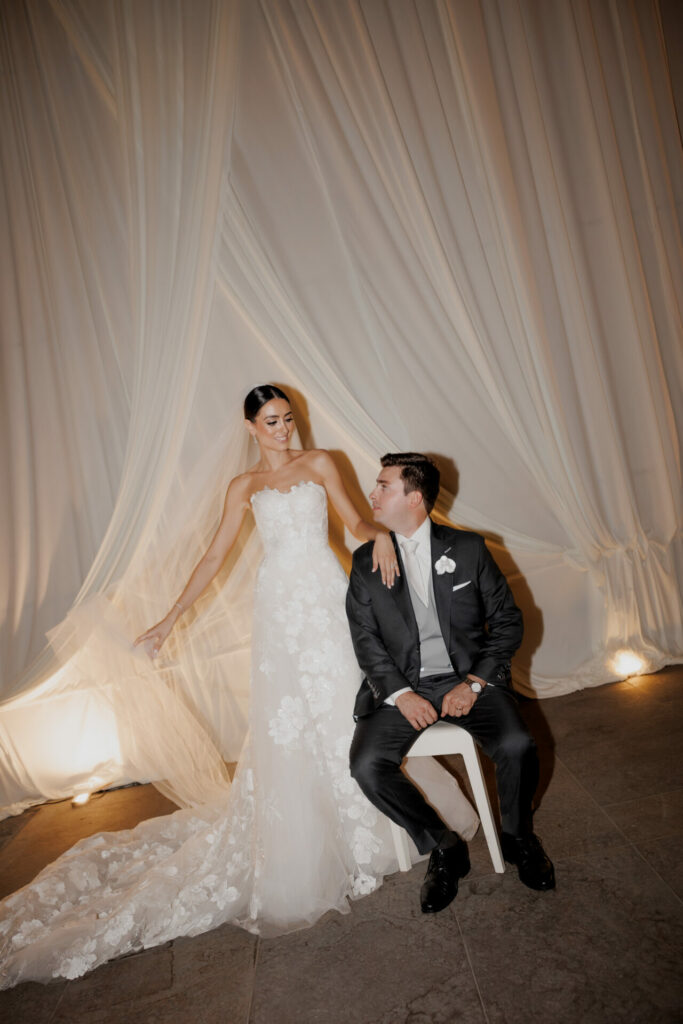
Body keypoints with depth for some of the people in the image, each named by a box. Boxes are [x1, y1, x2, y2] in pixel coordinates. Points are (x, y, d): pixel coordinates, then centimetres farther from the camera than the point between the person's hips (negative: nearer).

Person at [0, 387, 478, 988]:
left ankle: (361, 823, 26)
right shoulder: (244, 487, 10)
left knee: (345, 707, 5)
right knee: (286, 723, 1)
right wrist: (169, 621, 6)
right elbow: (214, 558, 9)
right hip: (280, 608, 0)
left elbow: (354, 521, 3)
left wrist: (381, 532, -22)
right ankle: (297, 842, 17)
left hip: (328, 599, 1)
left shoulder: (320, 464, 11)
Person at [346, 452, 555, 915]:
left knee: (517, 745, -25)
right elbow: (365, 638, 2)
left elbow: (508, 621, 3)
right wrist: (400, 693, -13)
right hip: (402, 686, 1)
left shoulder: (469, 548, 2)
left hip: (468, 678, -1)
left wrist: (473, 683, -10)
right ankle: (443, 847, 4)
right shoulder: (366, 561, 5)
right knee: (367, 765, -21)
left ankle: (518, 836, 9)